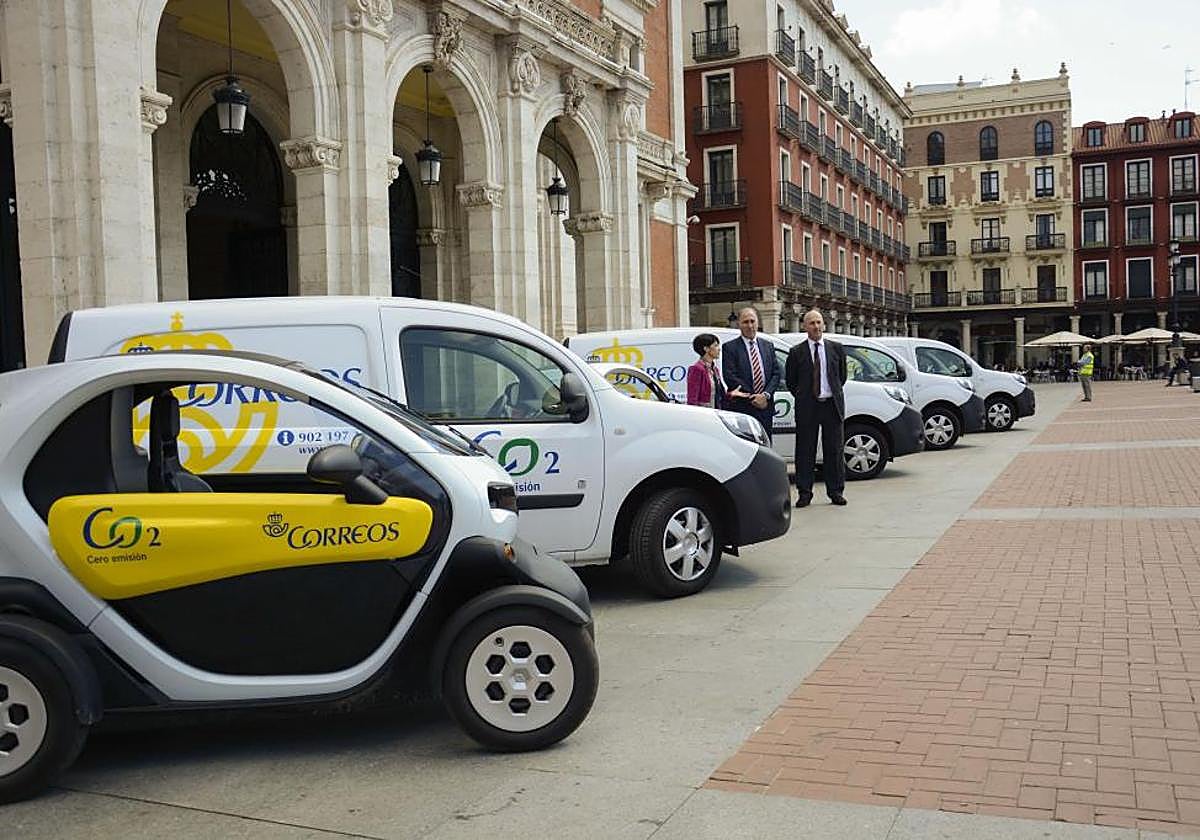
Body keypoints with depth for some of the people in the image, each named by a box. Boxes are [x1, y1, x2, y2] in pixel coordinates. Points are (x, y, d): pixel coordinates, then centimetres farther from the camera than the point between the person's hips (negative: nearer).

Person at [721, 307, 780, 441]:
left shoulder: (768, 346, 15)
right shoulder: (730, 348, 0)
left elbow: (776, 373, 9)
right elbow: (730, 377, -9)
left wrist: (765, 395, -9)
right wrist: (753, 398, -12)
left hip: (765, 406, 5)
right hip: (741, 409, -4)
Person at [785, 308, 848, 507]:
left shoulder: (836, 349, 6)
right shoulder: (796, 352, 1)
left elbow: (842, 375, 17)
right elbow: (790, 380, 10)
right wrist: (802, 397, 8)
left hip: (832, 405, 1)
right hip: (807, 407, -1)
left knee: (835, 450, 5)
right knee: (805, 451, 1)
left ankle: (836, 492, 14)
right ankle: (805, 493, 7)